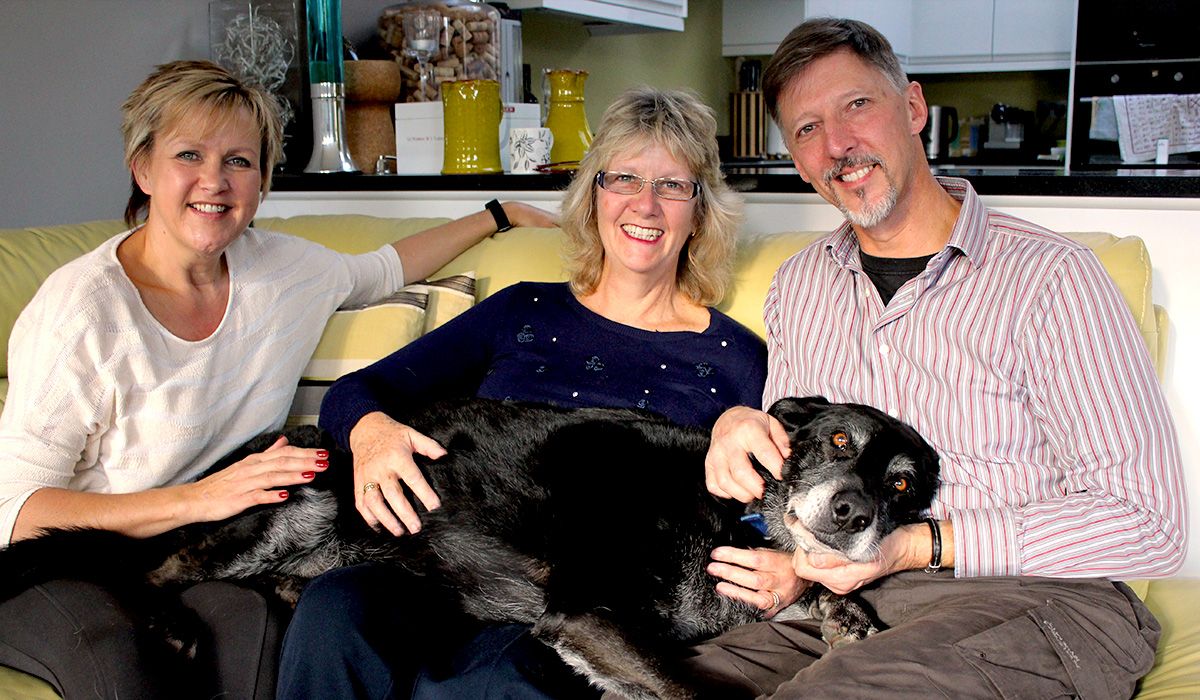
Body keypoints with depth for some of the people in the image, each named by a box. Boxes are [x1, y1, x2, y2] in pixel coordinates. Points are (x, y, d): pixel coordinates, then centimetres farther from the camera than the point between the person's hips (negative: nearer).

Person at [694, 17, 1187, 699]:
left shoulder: (1050, 276, -5)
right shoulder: (798, 286, 15)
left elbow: (1146, 525, -10)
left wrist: (919, 545, -17)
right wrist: (737, 426, -3)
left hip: (1034, 600, -4)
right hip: (845, 603, 5)